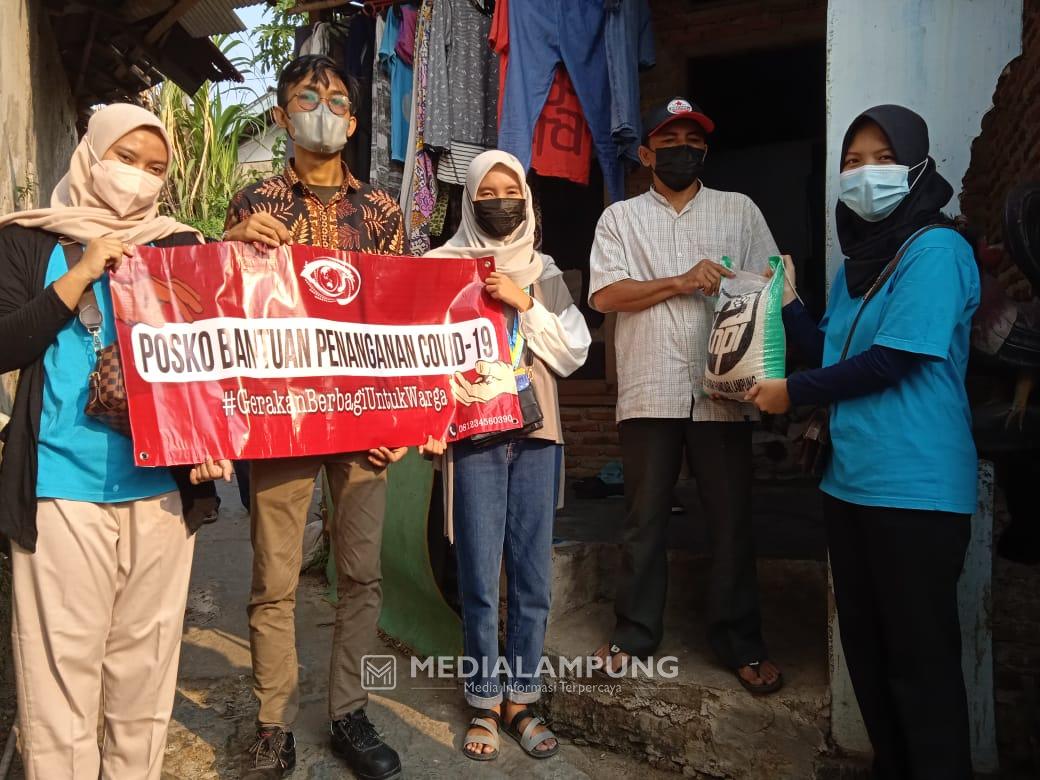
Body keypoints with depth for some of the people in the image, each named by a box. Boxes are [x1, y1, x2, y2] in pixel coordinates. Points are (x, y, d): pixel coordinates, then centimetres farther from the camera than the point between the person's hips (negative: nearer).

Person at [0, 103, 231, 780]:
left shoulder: (183, 248, 11)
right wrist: (80, 277, -12)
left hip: (164, 489, 2)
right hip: (63, 490, -2)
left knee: (145, 668, 11)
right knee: (61, 670, 2)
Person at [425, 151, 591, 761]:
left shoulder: (544, 271, 11)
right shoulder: (443, 266, 3)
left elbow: (576, 352, 4)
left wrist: (525, 303, -7)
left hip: (537, 433, 3)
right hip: (472, 434, -2)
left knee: (533, 573, 6)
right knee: (480, 578, 2)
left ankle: (521, 698, 21)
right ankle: (484, 703, 18)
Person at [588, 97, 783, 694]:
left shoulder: (740, 210, 14)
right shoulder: (621, 218, 11)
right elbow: (604, 294, -3)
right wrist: (682, 282, -11)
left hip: (723, 391, 1)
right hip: (650, 391, 0)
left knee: (733, 521, 5)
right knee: (645, 520, 7)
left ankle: (740, 643, 20)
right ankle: (636, 633, 21)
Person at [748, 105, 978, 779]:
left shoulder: (936, 249, -11)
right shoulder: (856, 262, 15)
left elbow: (892, 359, -18)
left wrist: (793, 393, -9)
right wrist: (787, 302, 6)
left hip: (914, 489, -8)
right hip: (851, 481, 9)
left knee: (920, 657, 2)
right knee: (866, 648, 17)